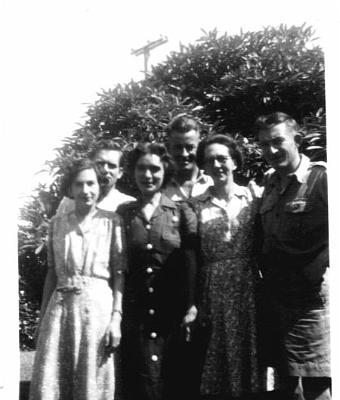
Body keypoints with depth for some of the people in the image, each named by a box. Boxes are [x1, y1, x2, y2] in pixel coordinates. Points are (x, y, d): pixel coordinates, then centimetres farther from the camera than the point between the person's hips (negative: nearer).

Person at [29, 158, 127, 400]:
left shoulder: (112, 222, 2)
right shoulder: (57, 223, 10)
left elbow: (120, 274, -1)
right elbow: (52, 273, 14)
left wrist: (116, 317, -9)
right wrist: (42, 317, 11)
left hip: (97, 306, -2)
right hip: (60, 307, 2)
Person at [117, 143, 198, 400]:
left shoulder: (182, 213, 5)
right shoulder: (123, 214, 8)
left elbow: (192, 263, -1)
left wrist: (190, 305, -9)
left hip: (174, 315, 0)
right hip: (135, 316, 1)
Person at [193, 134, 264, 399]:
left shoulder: (252, 197, 3)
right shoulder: (197, 205, 3)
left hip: (248, 289, 0)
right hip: (212, 292, 0)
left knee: (248, 355, 5)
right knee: (215, 370, 3)